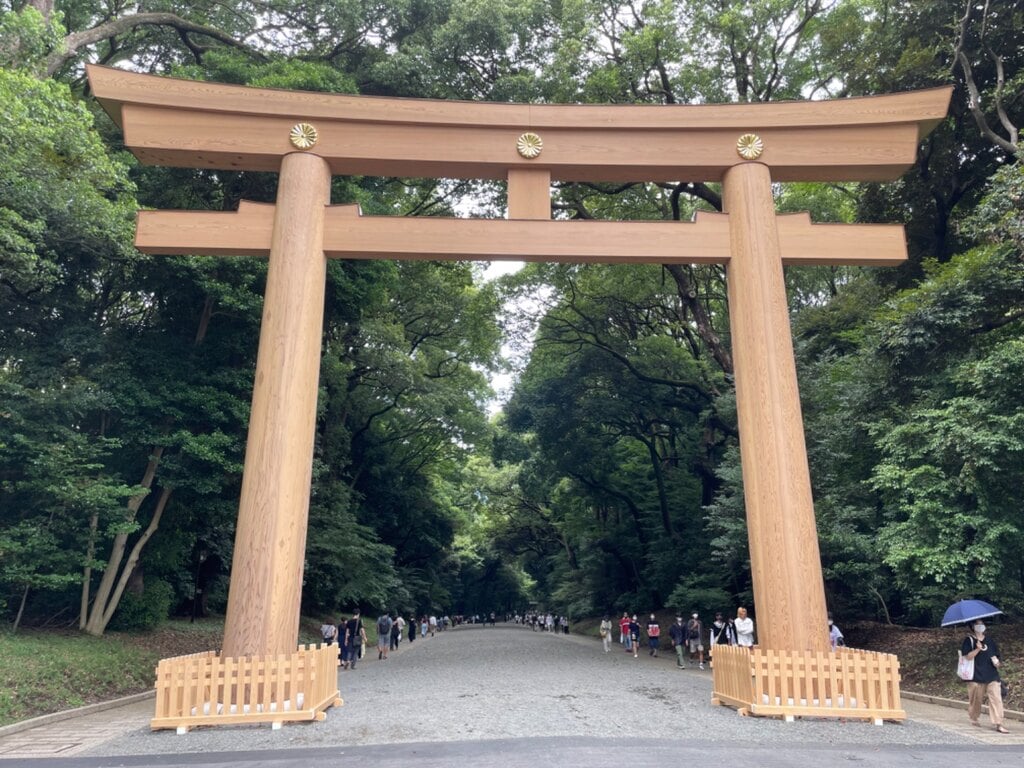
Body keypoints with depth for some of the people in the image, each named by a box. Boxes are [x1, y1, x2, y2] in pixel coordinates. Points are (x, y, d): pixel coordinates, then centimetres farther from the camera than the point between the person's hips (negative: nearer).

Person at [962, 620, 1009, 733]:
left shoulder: (990, 641, 12)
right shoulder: (969, 640, -1)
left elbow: (995, 655, 17)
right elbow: (968, 656, -11)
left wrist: (996, 662, -5)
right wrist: (978, 649, -24)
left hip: (992, 675, 3)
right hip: (976, 676, -3)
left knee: (996, 698, -8)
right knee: (975, 699, 6)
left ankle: (998, 724, -8)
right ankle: (973, 719, 27)